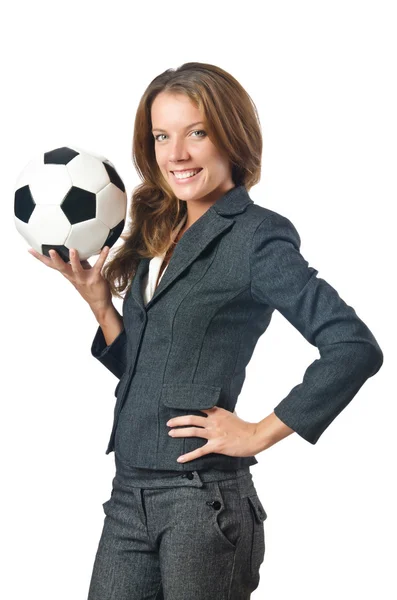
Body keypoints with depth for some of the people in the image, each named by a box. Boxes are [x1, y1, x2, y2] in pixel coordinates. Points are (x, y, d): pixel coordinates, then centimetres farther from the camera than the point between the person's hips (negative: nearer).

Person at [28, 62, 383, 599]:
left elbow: (356, 347, -19)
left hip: (203, 499, -7)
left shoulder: (254, 236, -10)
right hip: (129, 495, 7)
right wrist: (96, 299, 2)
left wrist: (259, 433, -14)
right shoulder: (158, 235, 12)